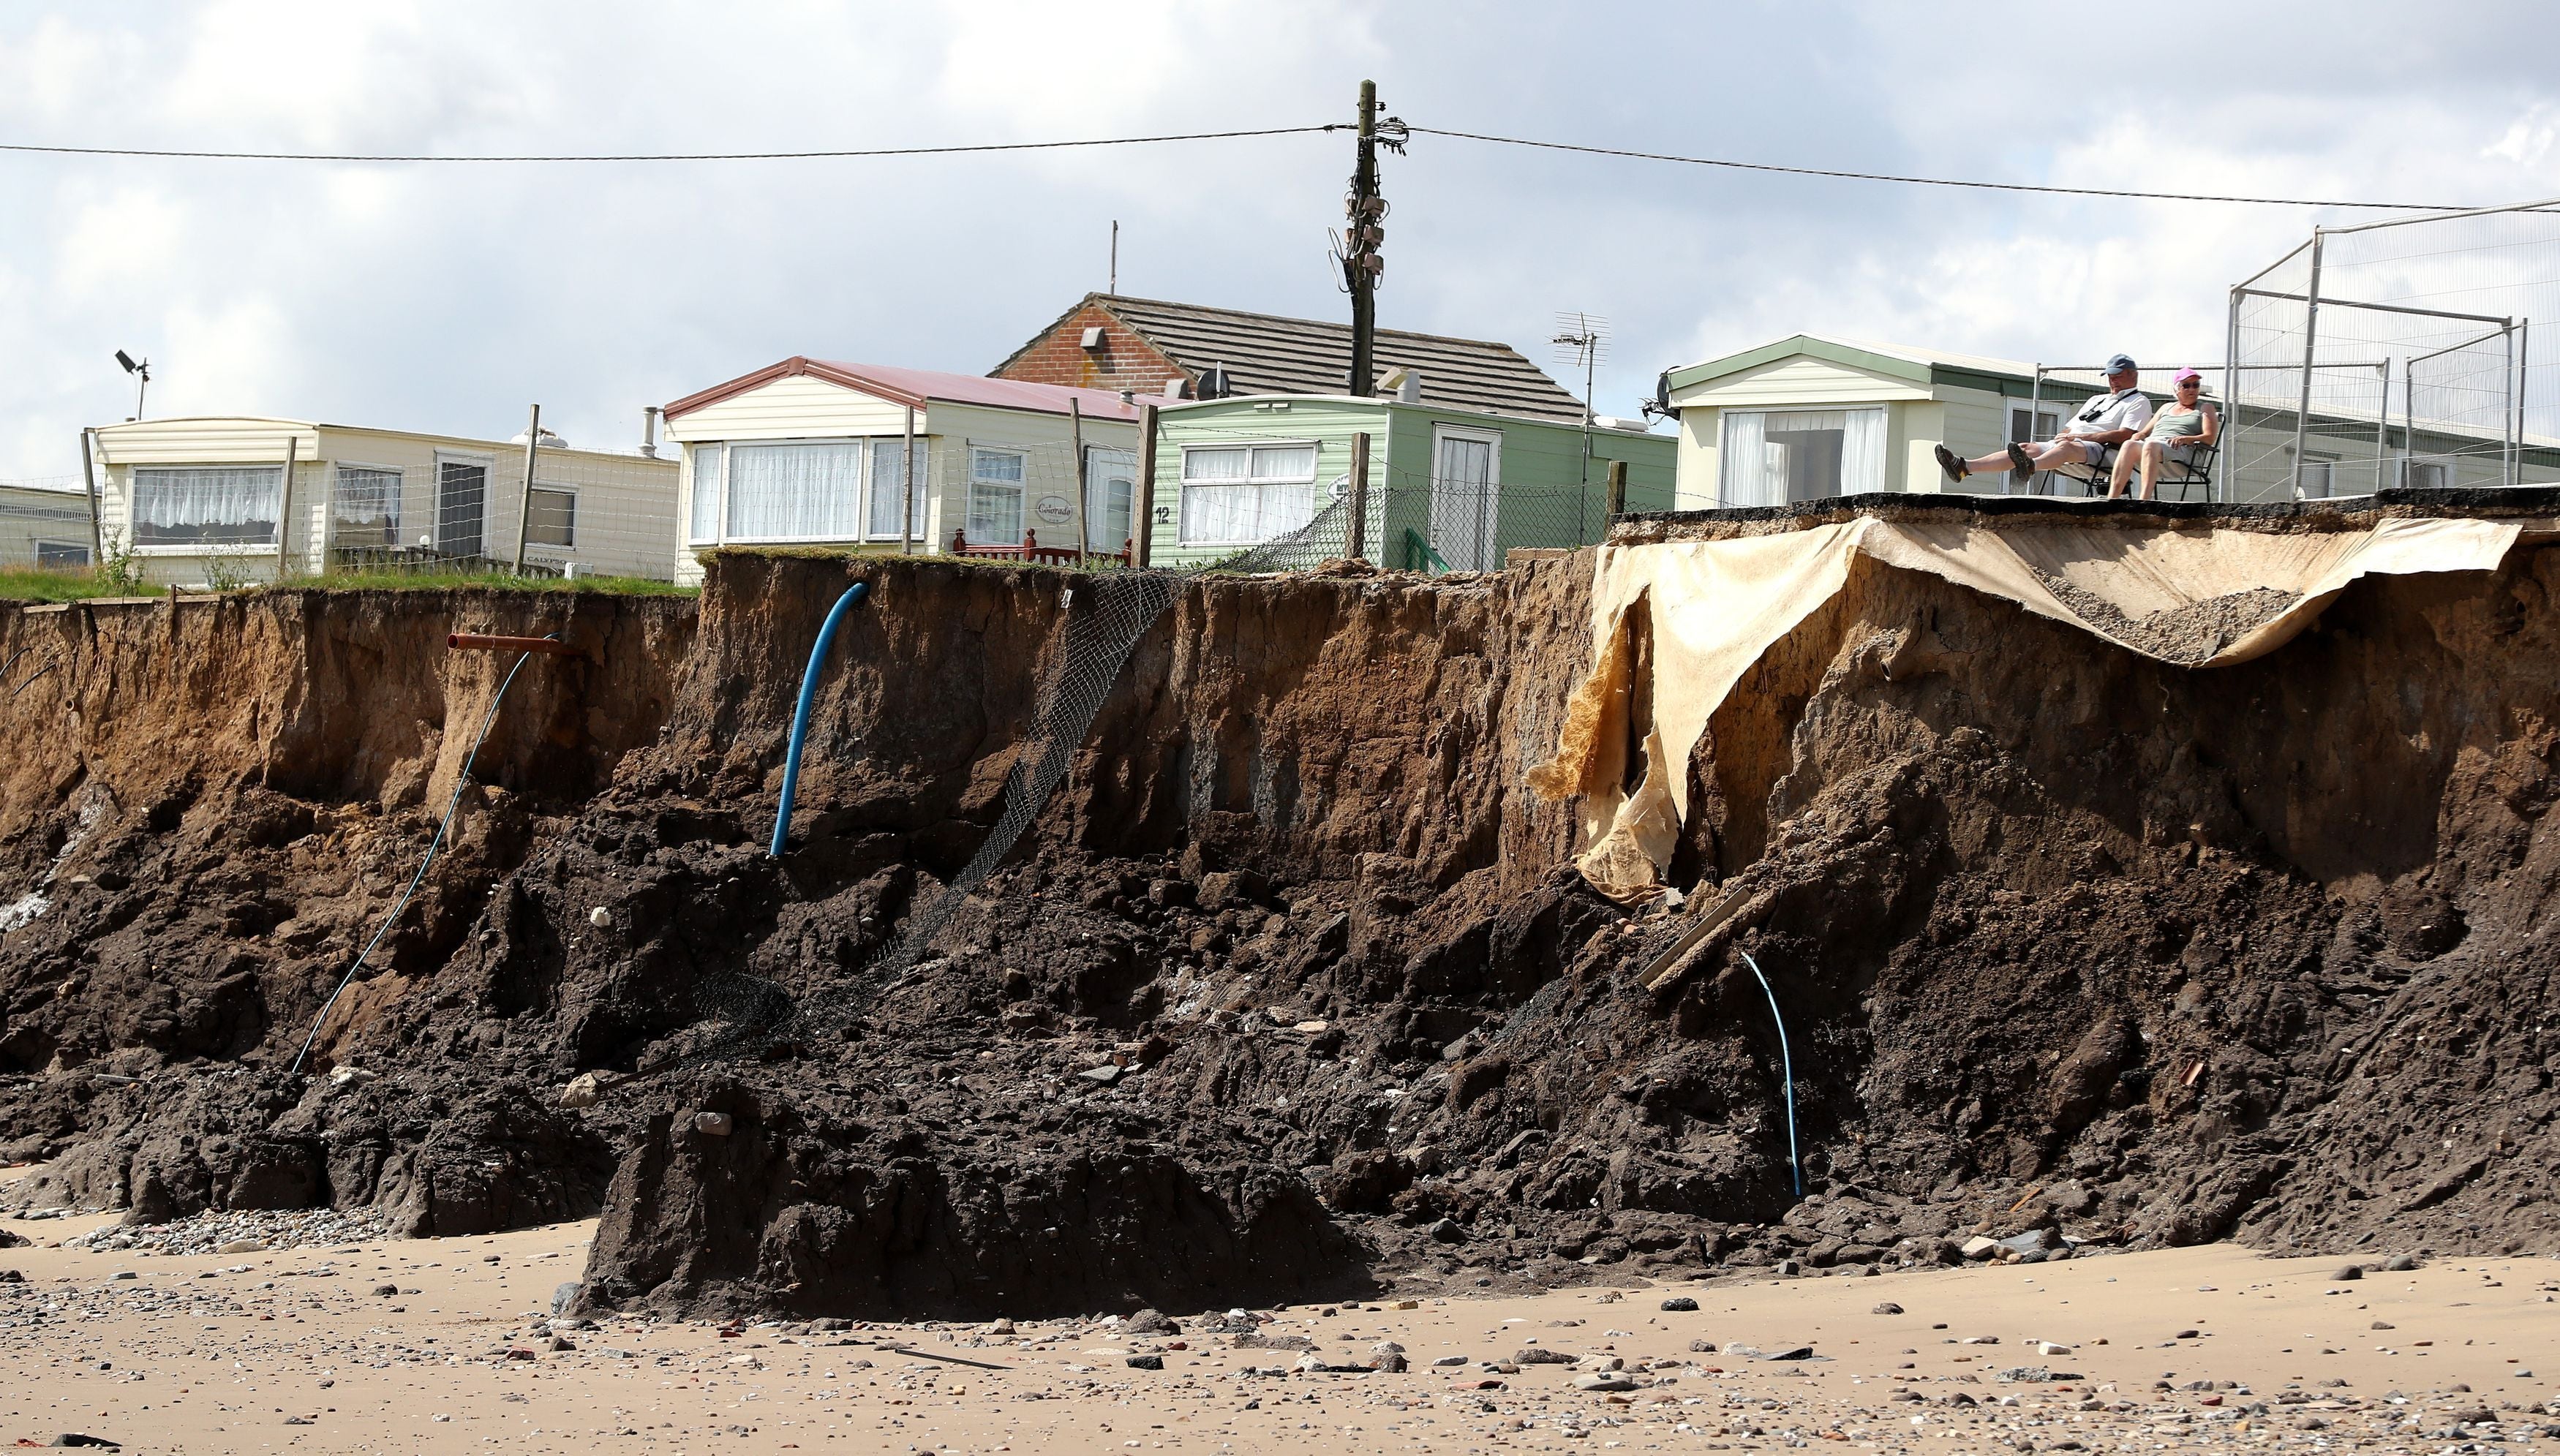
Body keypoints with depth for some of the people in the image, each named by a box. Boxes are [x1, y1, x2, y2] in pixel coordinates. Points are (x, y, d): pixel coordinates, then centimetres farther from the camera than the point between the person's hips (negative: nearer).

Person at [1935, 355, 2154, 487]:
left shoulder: (2138, 402, 11)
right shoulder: (2096, 400, 37)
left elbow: (2125, 435, -7)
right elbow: (2070, 428, 30)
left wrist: (2081, 436, -12)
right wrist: (2064, 435, 3)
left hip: (2099, 450, -8)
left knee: (2067, 447, -40)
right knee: (2027, 448, -13)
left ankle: (2030, 466, -75)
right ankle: (1964, 467, -31)